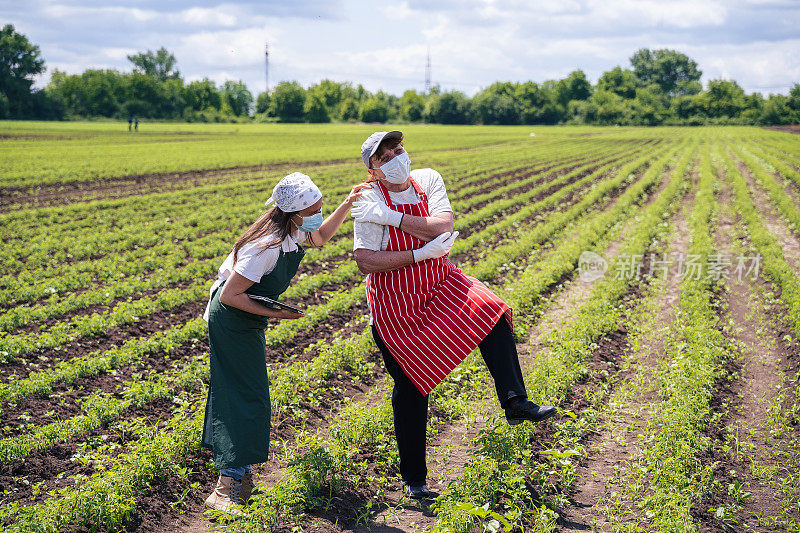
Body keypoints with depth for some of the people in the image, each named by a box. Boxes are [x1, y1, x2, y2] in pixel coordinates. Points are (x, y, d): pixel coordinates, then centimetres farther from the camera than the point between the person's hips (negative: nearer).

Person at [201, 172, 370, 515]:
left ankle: (234, 468, 31)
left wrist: (347, 204, 5)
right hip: (231, 319, -9)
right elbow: (230, 296, -29)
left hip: (246, 316, 9)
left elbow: (320, 237, 18)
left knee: (235, 391, 17)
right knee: (246, 396, -10)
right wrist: (274, 314, -26)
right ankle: (229, 486, -9)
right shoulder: (267, 246, -33)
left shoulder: (295, 230, -6)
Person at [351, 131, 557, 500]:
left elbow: (443, 227, -20)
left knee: (491, 314, -23)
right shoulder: (371, 201, -16)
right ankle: (413, 477, 18)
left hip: (439, 283, 4)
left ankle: (515, 403, -17)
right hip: (396, 304, -4)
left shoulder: (428, 179, -5)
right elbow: (365, 262, -24)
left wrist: (390, 216, -27)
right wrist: (420, 254, -28)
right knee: (410, 387, 3)